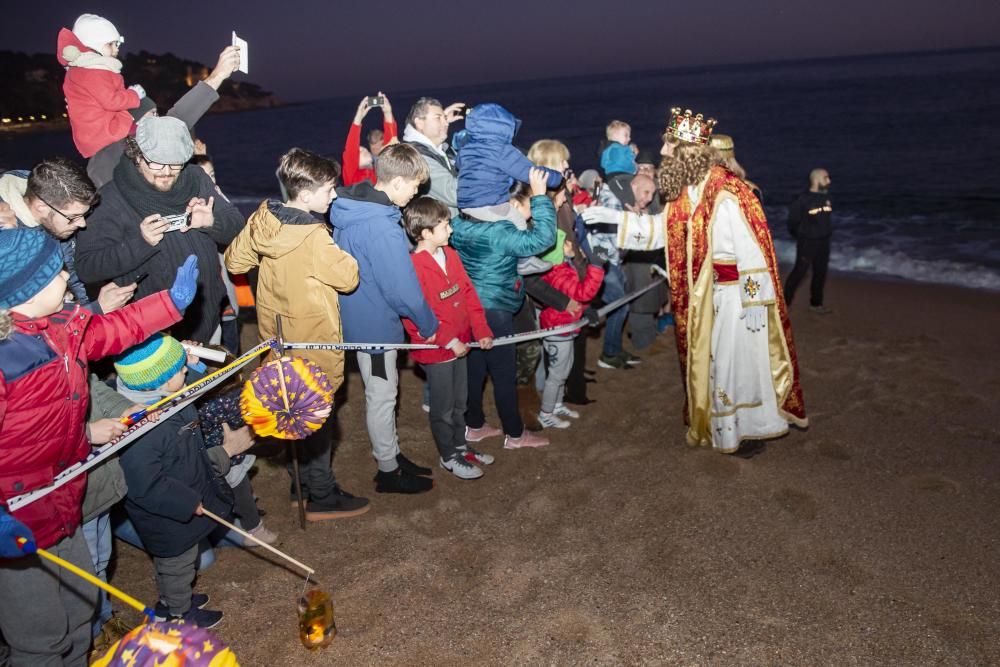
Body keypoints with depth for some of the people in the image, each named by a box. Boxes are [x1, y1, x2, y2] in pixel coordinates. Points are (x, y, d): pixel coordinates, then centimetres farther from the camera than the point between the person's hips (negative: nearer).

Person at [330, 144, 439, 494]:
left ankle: (392, 455, 38)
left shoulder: (352, 210, 0)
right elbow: (404, 290, -25)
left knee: (383, 391, 21)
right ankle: (389, 472, 26)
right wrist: (429, 325, -8)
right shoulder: (383, 229, -30)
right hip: (376, 324, -9)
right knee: (382, 396, 7)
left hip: (360, 316, 9)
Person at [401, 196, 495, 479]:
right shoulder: (414, 267, -22)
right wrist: (449, 341, -20)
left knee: (460, 402, 22)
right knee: (443, 408, 10)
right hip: (436, 350, -7)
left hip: (460, 344, 7)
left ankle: (460, 446, 41)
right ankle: (449, 456, 29)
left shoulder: (450, 255, 3)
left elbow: (468, 293, 7)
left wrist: (481, 331, 1)